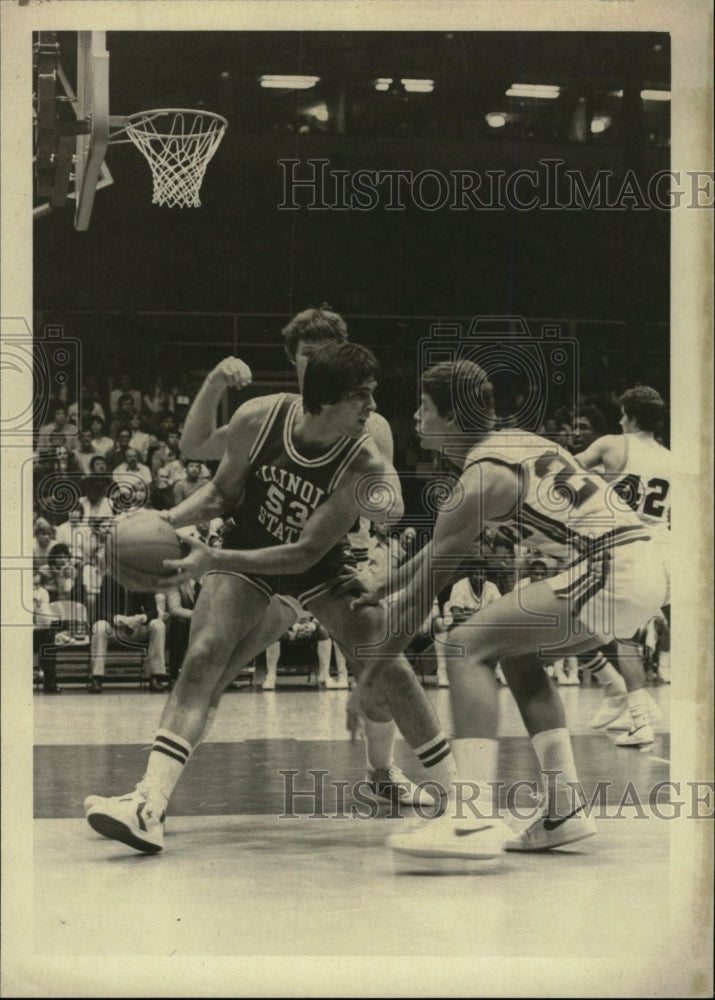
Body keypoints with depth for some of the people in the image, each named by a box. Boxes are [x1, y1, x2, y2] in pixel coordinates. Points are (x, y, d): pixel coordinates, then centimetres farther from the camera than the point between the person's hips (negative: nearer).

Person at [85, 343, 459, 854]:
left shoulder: (365, 465, -29)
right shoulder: (257, 419, -23)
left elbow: (306, 553, -30)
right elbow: (222, 493, -4)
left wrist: (214, 560, -38)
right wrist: (169, 520, -22)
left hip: (321, 562, -1)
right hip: (246, 546, 1)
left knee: (388, 666, -10)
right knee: (203, 658, -18)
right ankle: (149, 807, -24)